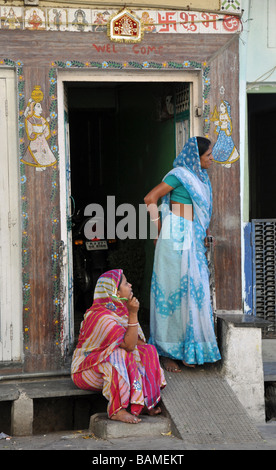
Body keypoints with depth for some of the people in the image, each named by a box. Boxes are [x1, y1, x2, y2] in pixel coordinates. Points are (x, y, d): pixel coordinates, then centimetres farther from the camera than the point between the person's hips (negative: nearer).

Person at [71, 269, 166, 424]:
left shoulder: (118, 309, 3)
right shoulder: (100, 316, -26)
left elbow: (137, 341, 11)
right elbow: (128, 345, -28)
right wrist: (133, 314, -30)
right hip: (87, 369, -9)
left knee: (148, 351, -4)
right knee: (123, 356, -34)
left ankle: (143, 403, -6)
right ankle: (117, 410, -32)